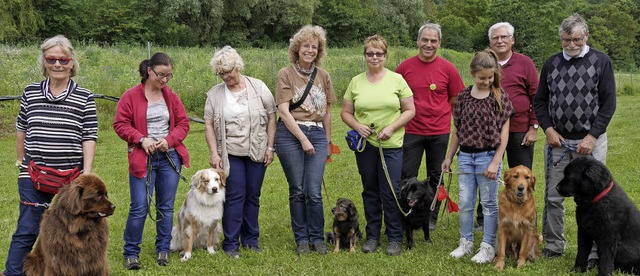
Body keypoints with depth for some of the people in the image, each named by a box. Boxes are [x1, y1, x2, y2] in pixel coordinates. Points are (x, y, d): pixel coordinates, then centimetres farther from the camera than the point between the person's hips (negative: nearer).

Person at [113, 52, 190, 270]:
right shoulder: (131, 96, -4)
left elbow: (183, 123, 8)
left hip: (169, 157, 4)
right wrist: (141, 139, -17)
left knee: (166, 206, 9)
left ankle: (163, 250, 22)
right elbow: (120, 124, -5)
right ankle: (131, 253, 8)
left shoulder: (171, 97, 7)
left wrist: (169, 139, -9)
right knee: (139, 208, -5)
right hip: (142, 159, -4)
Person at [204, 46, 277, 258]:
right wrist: (214, 153, -5)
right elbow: (209, 125, 3)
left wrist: (270, 147, -2)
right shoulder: (215, 94, 2)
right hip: (230, 154, -1)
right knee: (235, 196, -5)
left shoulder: (258, 88, 0)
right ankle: (231, 243, 2)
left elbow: (271, 118, 2)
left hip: (257, 152, 1)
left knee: (253, 196, 7)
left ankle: (251, 240, 19)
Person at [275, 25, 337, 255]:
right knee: (297, 190, 3)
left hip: (317, 134, 2)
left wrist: (328, 142, 15)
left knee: (314, 191, -4)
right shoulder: (285, 74, 0)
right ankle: (301, 239, 15)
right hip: (290, 134, -2)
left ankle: (317, 238, 11)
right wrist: (303, 139, -12)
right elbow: (284, 111, -7)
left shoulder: (323, 76, 12)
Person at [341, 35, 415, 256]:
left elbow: (410, 110, 0)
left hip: (391, 145, -2)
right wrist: (357, 126, -9)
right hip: (365, 145, 2)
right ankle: (372, 236, 21)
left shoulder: (396, 79, 0)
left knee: (391, 192, -2)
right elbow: (345, 112, 10)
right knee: (370, 191, 11)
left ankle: (395, 238, 10)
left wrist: (391, 128, -12)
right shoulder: (356, 82, 6)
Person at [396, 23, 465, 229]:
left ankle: (431, 218, 22)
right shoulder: (405, 67, -1)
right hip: (411, 131, 0)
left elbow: (456, 100, 7)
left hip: (439, 132, 1)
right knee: (406, 177, 0)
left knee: (436, 177, 10)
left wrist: (440, 115, 3)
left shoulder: (448, 69, -2)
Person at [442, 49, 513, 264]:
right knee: (465, 203, 8)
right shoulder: (463, 96, 4)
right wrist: (449, 157, 13)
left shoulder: (500, 97, -5)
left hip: (488, 155, -3)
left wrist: (496, 162, -11)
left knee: (489, 203, 6)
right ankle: (466, 243, 23)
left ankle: (488, 247, 15)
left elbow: (504, 131, -5)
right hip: (465, 156, 3)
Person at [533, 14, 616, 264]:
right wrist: (548, 129, -2)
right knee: (553, 196, 6)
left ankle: (592, 253, 7)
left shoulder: (601, 62, -1)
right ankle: (554, 245, 19)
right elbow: (540, 101, 13)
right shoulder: (551, 63, 8)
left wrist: (593, 136, -11)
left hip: (590, 141, -3)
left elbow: (608, 103, -3)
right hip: (557, 141, 3)